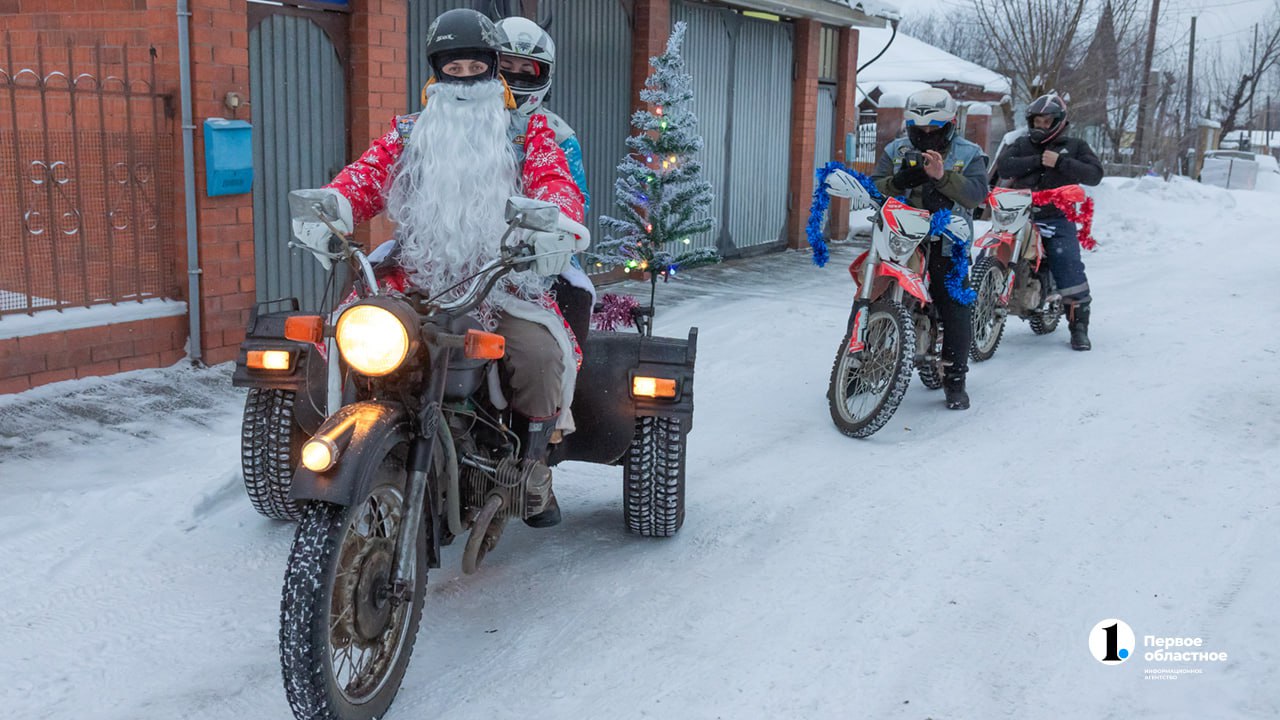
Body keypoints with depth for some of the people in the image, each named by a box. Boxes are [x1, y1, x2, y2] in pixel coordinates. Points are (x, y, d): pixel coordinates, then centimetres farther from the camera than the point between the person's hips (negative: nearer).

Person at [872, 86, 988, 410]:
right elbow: (874, 187, 1)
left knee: (956, 310, -4)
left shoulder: (968, 154, 6)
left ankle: (955, 378, 9)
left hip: (947, 244, -2)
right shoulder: (895, 151, 12)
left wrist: (942, 176, -24)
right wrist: (898, 182, -20)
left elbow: (977, 193, -10)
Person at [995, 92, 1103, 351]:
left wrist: (1060, 162, -12)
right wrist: (1037, 160, -10)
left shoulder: (1074, 146, 12)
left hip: (1057, 219, -2)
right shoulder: (1022, 144, 16)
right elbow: (1003, 166, -3)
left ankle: (1079, 325, -10)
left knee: (1069, 266, -18)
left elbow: (1095, 174, -3)